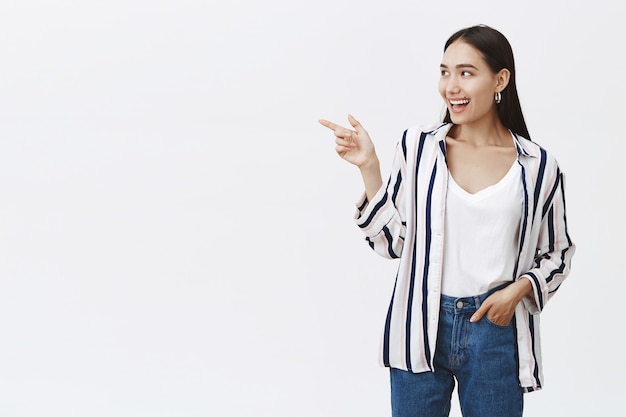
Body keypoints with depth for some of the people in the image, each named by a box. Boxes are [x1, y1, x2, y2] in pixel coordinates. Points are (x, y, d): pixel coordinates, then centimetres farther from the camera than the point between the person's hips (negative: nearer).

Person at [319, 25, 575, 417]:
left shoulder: (538, 167, -3)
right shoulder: (418, 145, -1)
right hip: (422, 327, 1)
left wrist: (519, 289, -9)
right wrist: (368, 166, -5)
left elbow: (557, 253, 8)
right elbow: (393, 240, 2)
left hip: (495, 329, -1)